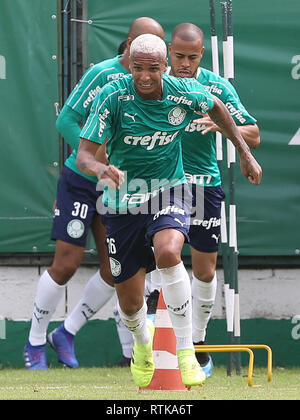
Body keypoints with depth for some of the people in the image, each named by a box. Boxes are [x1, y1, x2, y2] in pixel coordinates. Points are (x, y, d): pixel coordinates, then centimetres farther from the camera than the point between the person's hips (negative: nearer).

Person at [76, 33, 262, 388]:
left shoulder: (185, 93, -11)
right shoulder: (112, 97, -17)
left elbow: (216, 107, 13)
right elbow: (84, 154, -20)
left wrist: (245, 153, 14)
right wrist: (101, 169, -43)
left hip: (168, 191, 0)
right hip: (122, 200, 0)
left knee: (167, 252, -34)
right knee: (130, 302, 5)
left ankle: (185, 351, -26)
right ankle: (143, 340, 45)